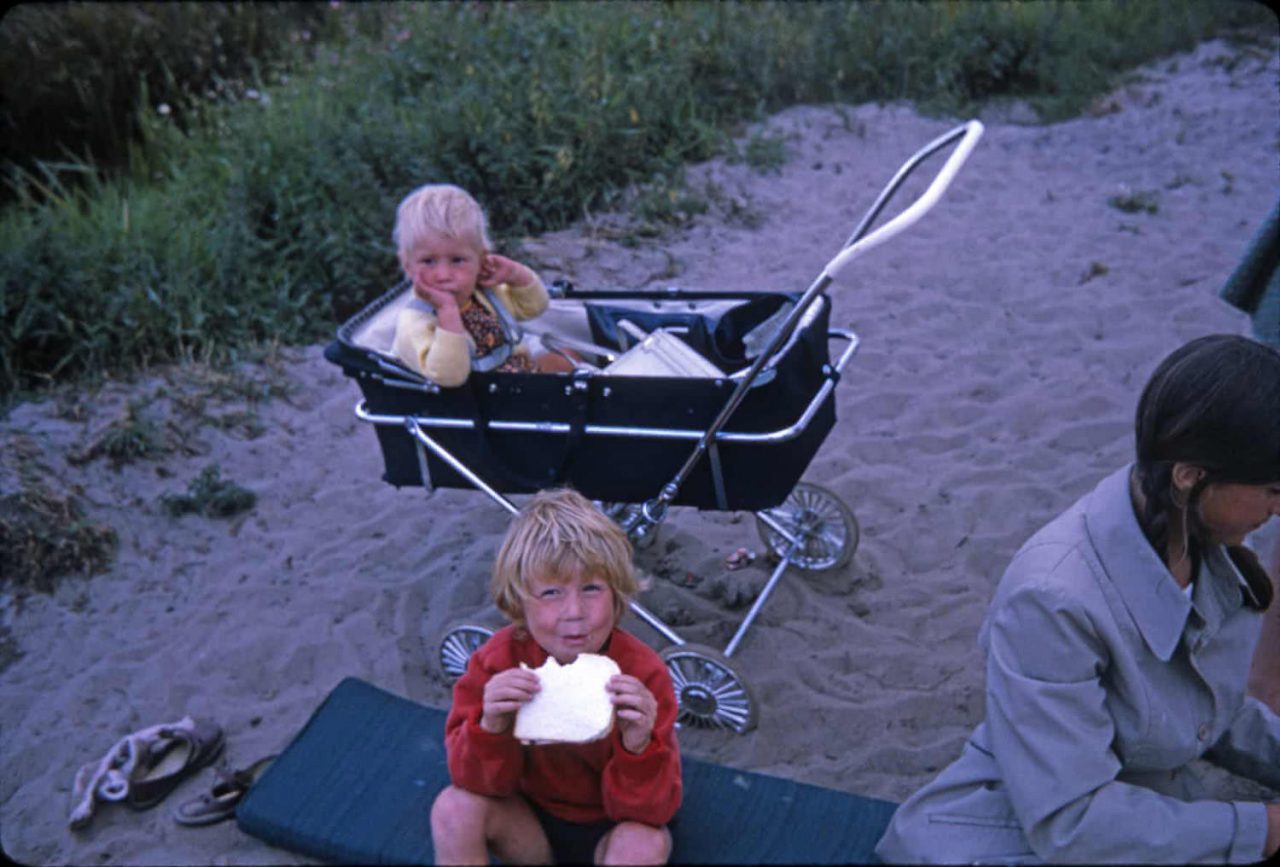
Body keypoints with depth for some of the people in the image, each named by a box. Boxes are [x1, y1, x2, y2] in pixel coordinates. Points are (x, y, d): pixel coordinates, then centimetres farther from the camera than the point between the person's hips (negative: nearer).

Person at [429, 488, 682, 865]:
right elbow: (485, 784, -16)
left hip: (610, 829, -2)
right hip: (531, 818, 2)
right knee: (454, 807, -23)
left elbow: (650, 811, -25)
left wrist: (637, 747, -45)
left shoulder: (643, 674, -26)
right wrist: (491, 729, -37)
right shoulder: (497, 660, -19)